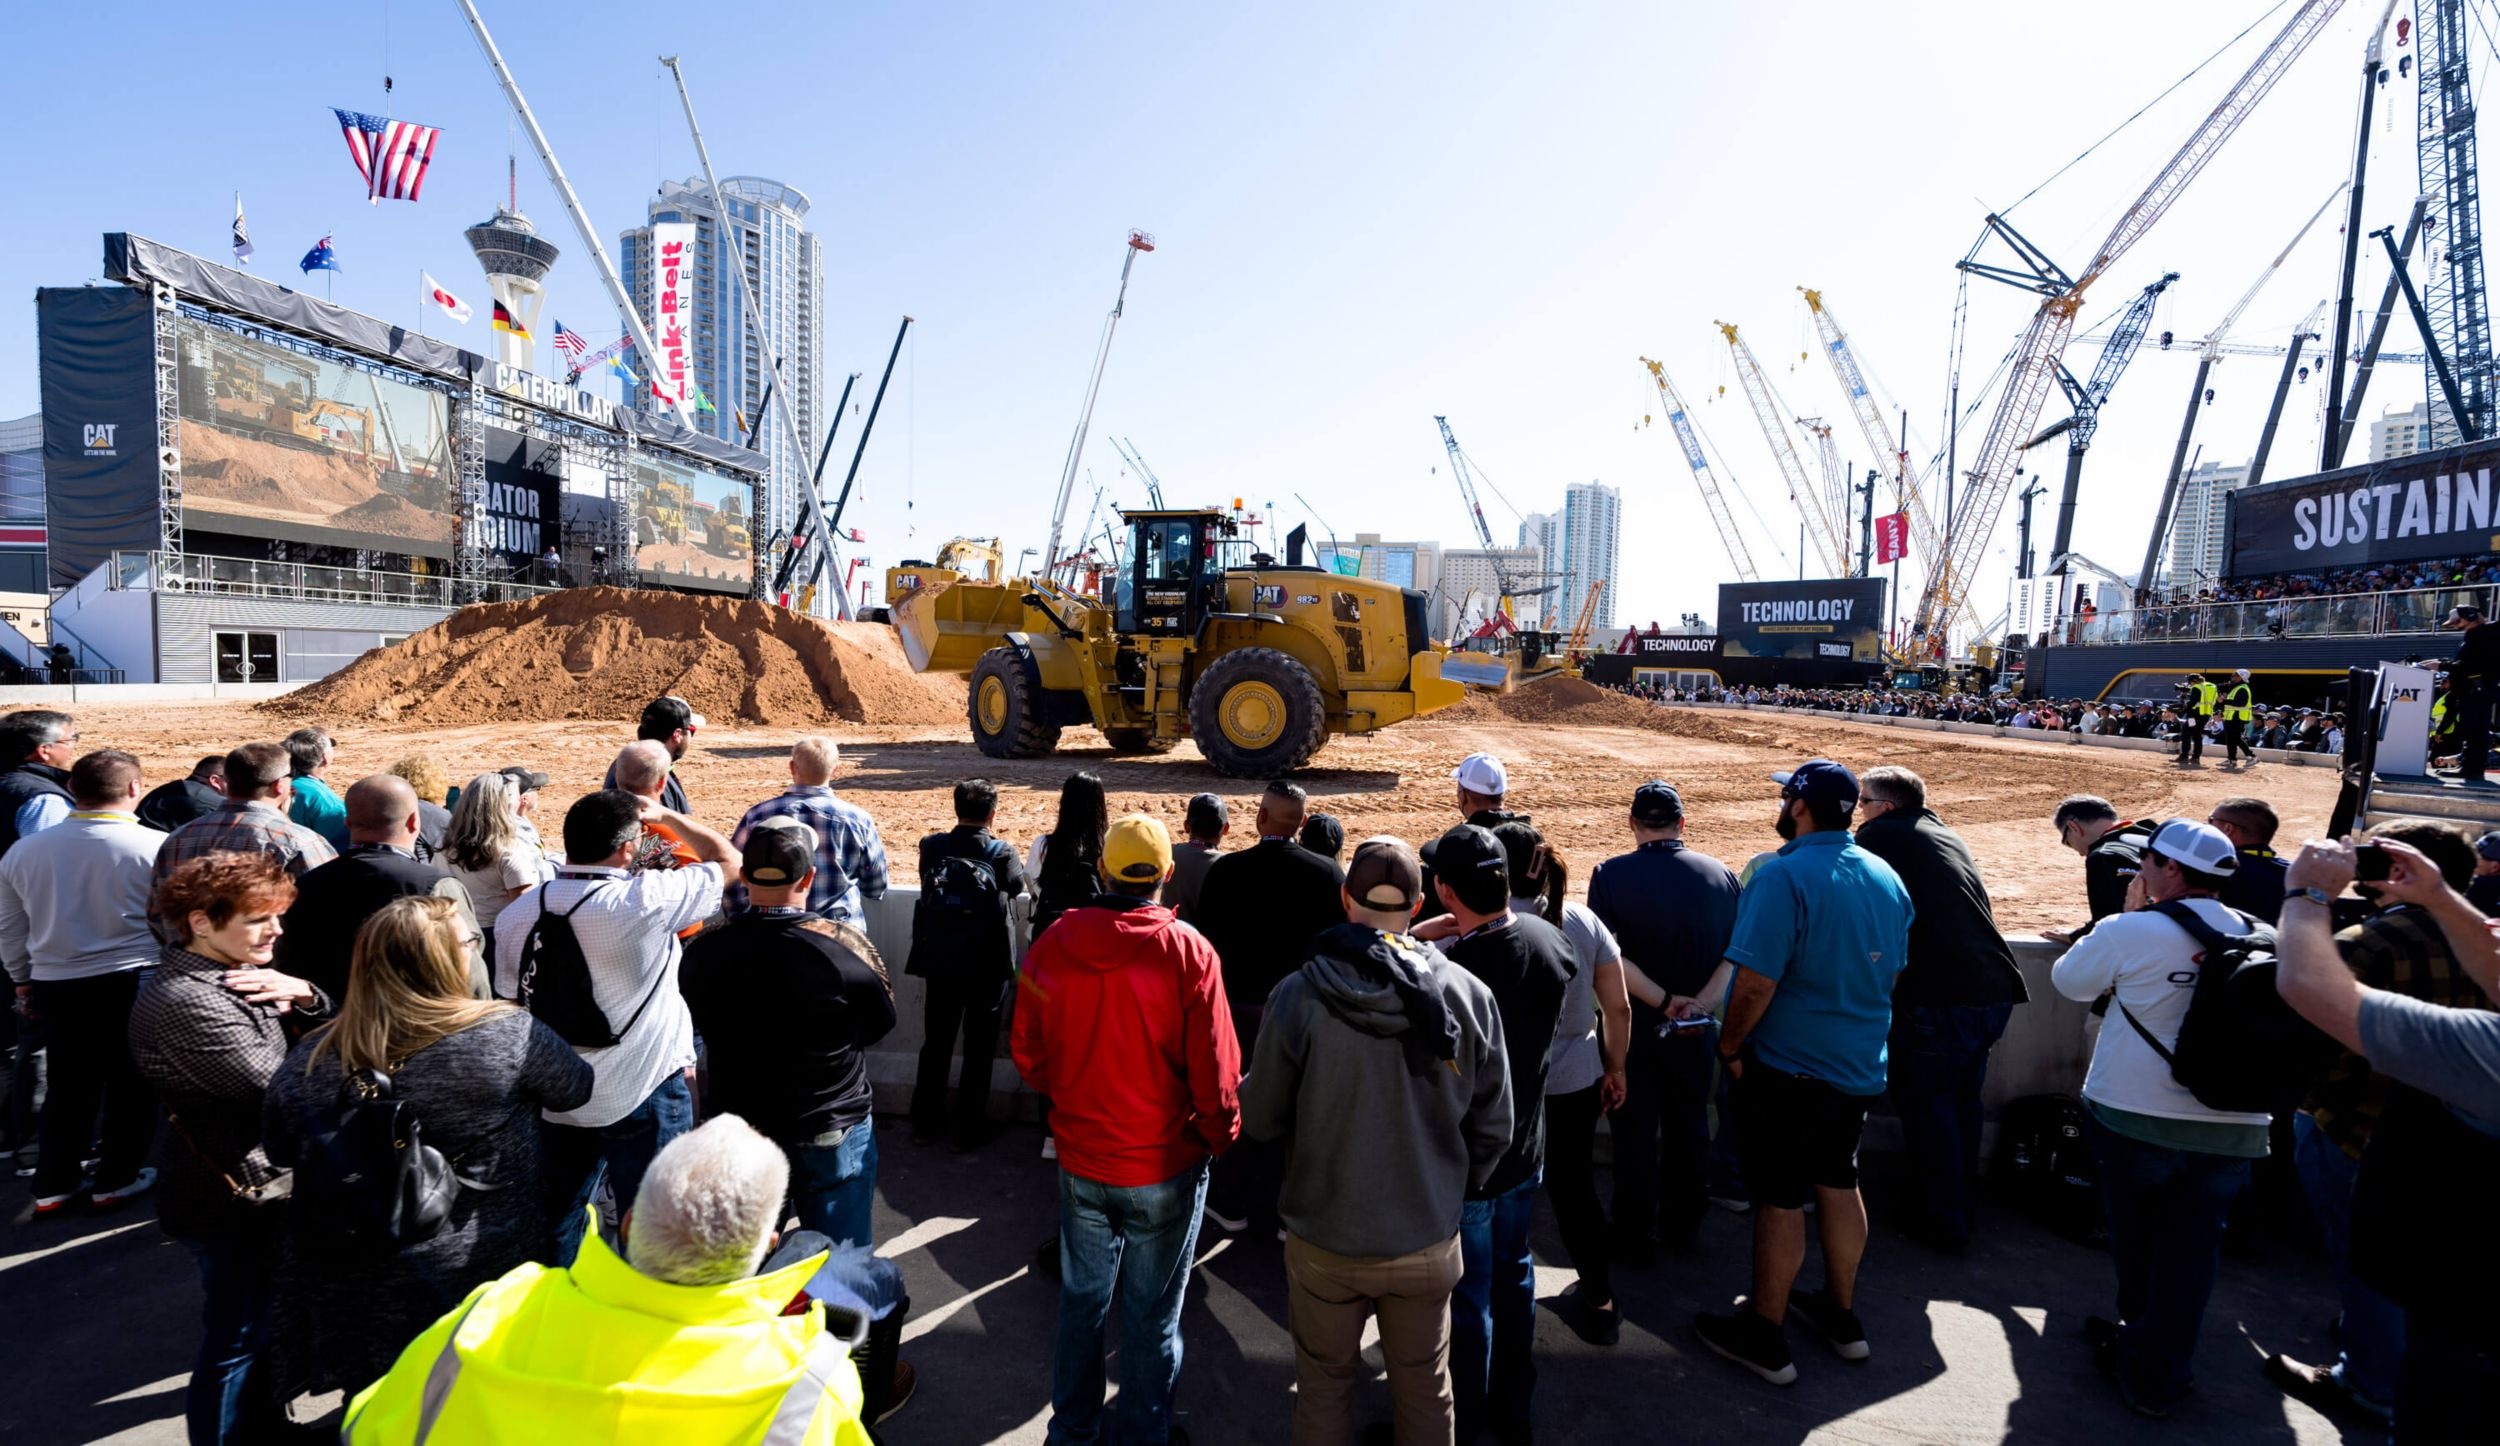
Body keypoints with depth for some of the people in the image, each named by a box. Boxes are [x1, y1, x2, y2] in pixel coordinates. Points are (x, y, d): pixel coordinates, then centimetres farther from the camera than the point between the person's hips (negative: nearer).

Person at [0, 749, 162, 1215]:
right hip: (134, 980, -4)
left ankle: (53, 1184, 24)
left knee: (69, 1084, 18)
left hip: (55, 983, 5)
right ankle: (116, 1179, 18)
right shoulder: (156, 846, -16)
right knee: (132, 1083, 10)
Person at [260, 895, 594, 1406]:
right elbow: (579, 1088, -3)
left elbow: (280, 1155, 7)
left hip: (350, 1305, 3)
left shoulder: (307, 1060, -11)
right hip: (489, 1285, -3)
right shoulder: (508, 1036, -21)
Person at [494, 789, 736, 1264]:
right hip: (643, 1096, -5)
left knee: (556, 1225, 23)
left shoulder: (516, 915, -3)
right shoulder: (643, 901, -22)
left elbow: (509, 1005, 7)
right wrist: (665, 815, 2)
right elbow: (727, 859, -10)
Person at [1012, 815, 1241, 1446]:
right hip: (1166, 1163, -3)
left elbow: (1028, 1050, 0)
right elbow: (1214, 1068, -16)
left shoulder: (1053, 943, -11)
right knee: (1152, 1312, 16)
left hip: (1081, 1158, 3)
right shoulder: (1188, 950, -20)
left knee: (1081, 1299, 22)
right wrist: (1219, 1136, 2)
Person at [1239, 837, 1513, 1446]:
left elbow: (1260, 1119, -9)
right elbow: (1493, 1128, -3)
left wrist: (1246, 1088, 13)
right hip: (1429, 1239, 2)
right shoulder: (1469, 995, -13)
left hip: (1324, 1241, -1)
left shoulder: (1298, 996, -20)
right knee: (1425, 1390, 23)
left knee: (1324, 1388, 21)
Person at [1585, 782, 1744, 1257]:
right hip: (1697, 1029, 3)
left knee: (1636, 1133, 10)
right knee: (1689, 1125, 20)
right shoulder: (1721, 874, -4)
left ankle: (1636, 1239, 20)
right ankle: (1683, 1226, 34)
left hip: (1633, 1024, -3)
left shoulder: (1610, 874, -13)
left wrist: (1664, 1001, -19)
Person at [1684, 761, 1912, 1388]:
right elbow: (1890, 972, 14)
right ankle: (1841, 1316, 38)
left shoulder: (1784, 875, -22)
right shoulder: (1887, 878, 3)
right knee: (1838, 1183, 21)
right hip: (1860, 1066, 8)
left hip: (1789, 1067, -7)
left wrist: (1730, 1047, -11)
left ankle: (1765, 1336, 20)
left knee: (1779, 1199, 5)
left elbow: (1755, 982, -26)